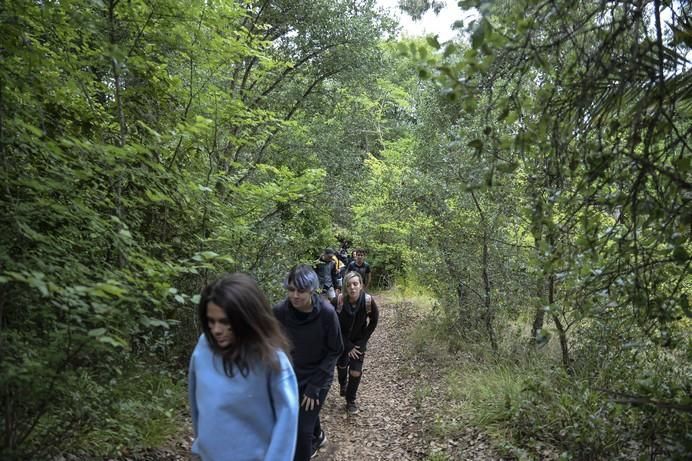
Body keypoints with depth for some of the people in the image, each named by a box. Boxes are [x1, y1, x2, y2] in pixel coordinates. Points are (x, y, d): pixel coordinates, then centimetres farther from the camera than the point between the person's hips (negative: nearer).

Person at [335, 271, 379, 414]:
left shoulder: (368, 301, -26)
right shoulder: (338, 301, -29)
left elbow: (374, 321, -7)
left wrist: (362, 342, -9)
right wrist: (348, 346, -15)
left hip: (359, 341, 0)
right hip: (341, 340, 0)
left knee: (356, 372, -4)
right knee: (341, 366, 20)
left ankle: (351, 401, 21)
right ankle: (343, 384, 54)